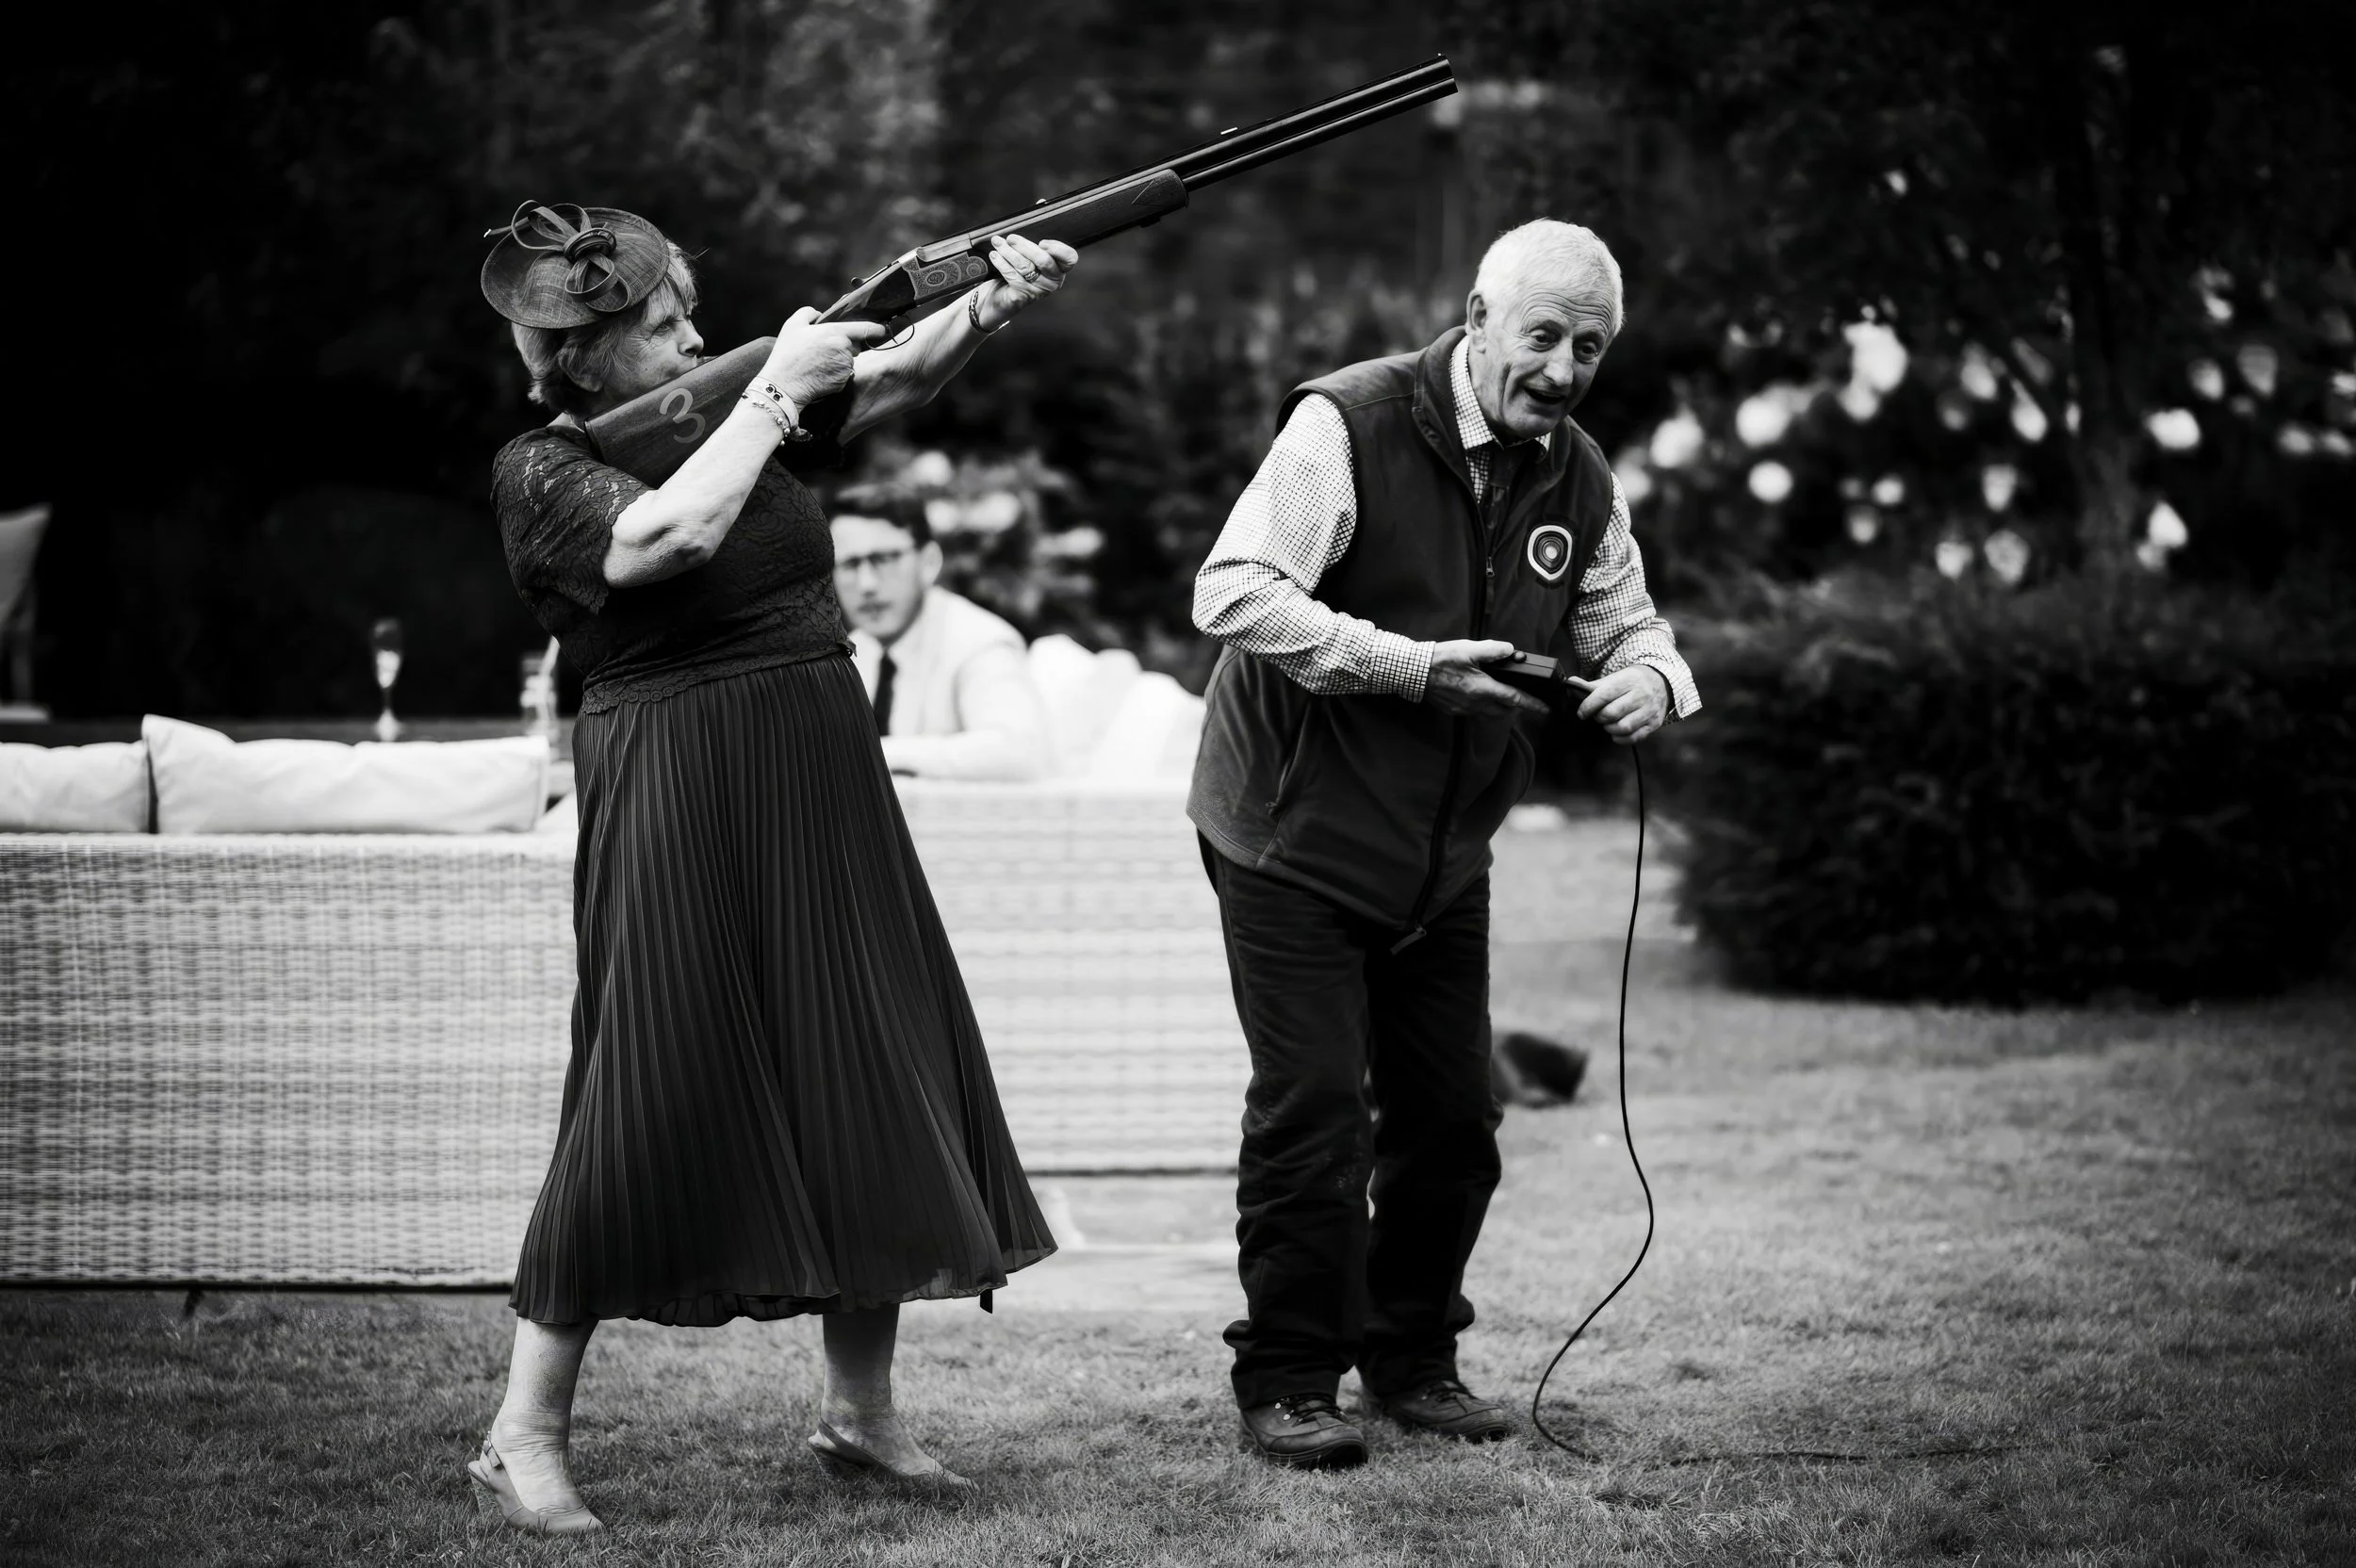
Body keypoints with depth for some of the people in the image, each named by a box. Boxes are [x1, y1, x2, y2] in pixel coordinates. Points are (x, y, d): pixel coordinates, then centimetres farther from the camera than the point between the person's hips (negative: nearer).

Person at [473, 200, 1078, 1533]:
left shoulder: (732, 409, 10)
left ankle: (861, 1406, 20)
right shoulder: (544, 473, -8)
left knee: (880, 1078, 8)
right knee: (652, 1105, -8)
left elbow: (892, 375, -2)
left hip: (826, 796, 7)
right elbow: (674, 534, -27)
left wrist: (997, 302, -20)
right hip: (678, 810, -7)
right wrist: (776, 389, -19)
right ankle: (526, 1435, 1)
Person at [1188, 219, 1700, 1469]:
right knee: (1312, 1116, -7)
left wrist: (1649, 676, -13)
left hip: (1442, 855, 6)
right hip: (1297, 837, -6)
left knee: (1452, 1119, 8)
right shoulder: (1347, 426, -17)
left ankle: (1412, 1359, 26)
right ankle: (1285, 1385, 4)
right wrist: (1410, 668, -29)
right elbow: (1231, 593, -23)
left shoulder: (1578, 480, 4)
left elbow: (1624, 619, 13)